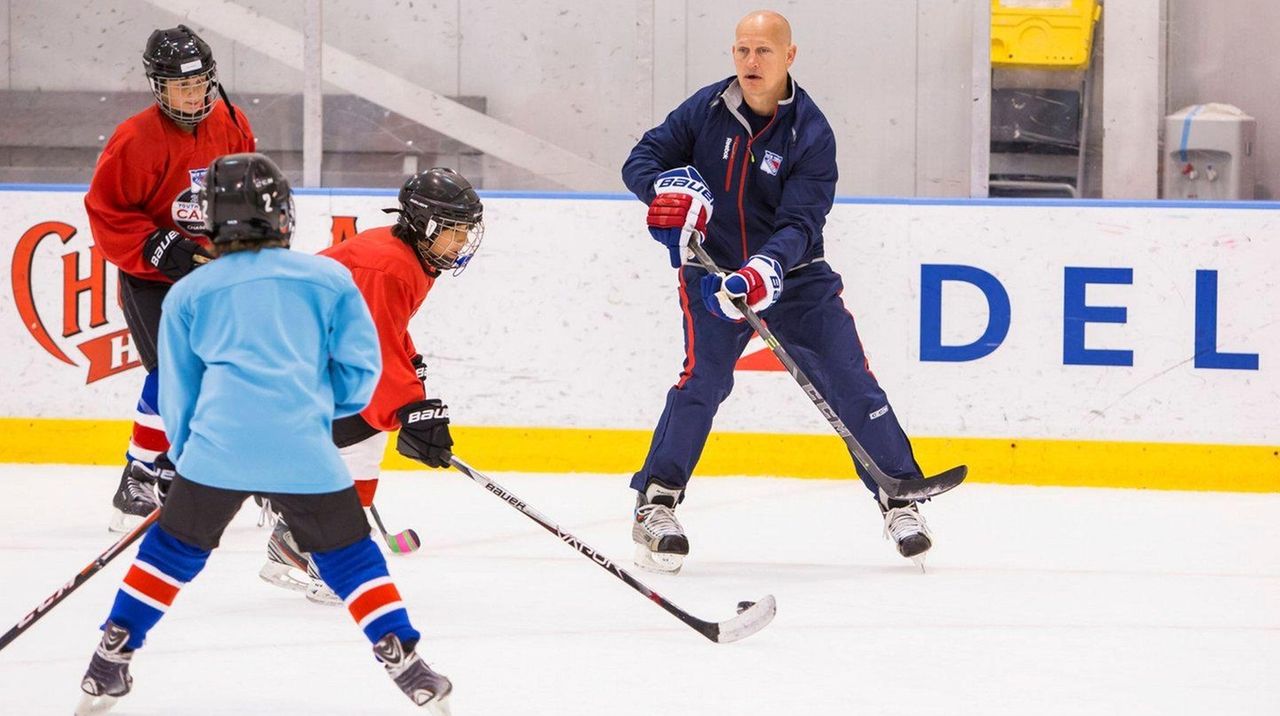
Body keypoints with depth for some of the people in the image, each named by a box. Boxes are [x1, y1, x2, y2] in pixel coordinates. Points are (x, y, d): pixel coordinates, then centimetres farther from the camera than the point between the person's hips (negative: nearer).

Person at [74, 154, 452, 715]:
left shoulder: (188, 294, 14)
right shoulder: (329, 279, 11)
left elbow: (178, 393, 19)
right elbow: (359, 367, 10)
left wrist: (186, 453, 34)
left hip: (216, 447, 1)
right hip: (303, 452, -1)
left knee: (174, 547, 17)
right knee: (350, 555, 11)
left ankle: (108, 668, 16)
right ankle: (407, 667, 6)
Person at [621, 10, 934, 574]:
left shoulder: (811, 134, -14)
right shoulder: (706, 109, -7)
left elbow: (799, 225, -21)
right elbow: (642, 160, -2)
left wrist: (763, 271, -39)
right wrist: (672, 185, -26)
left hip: (791, 274, 0)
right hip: (711, 269, 0)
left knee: (852, 383, -3)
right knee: (703, 376, -19)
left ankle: (899, 500, 11)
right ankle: (655, 504, -13)